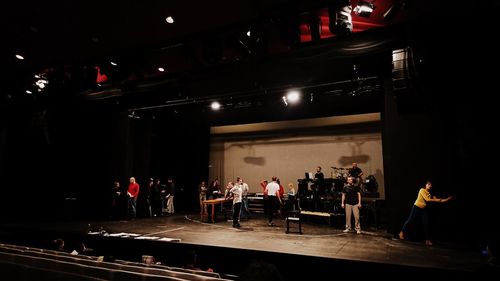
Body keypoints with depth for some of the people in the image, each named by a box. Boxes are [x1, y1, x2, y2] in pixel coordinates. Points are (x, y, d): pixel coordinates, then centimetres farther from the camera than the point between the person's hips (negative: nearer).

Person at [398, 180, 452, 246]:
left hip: (424, 209, 6)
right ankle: (402, 232, 16)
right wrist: (436, 200, -17)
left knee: (426, 224, -1)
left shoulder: (430, 193, 7)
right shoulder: (422, 190, -10)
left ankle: (427, 240, 5)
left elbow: (438, 200, 6)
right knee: (410, 220, 1)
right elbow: (426, 199, -20)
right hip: (416, 207, -6)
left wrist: (447, 199, 0)